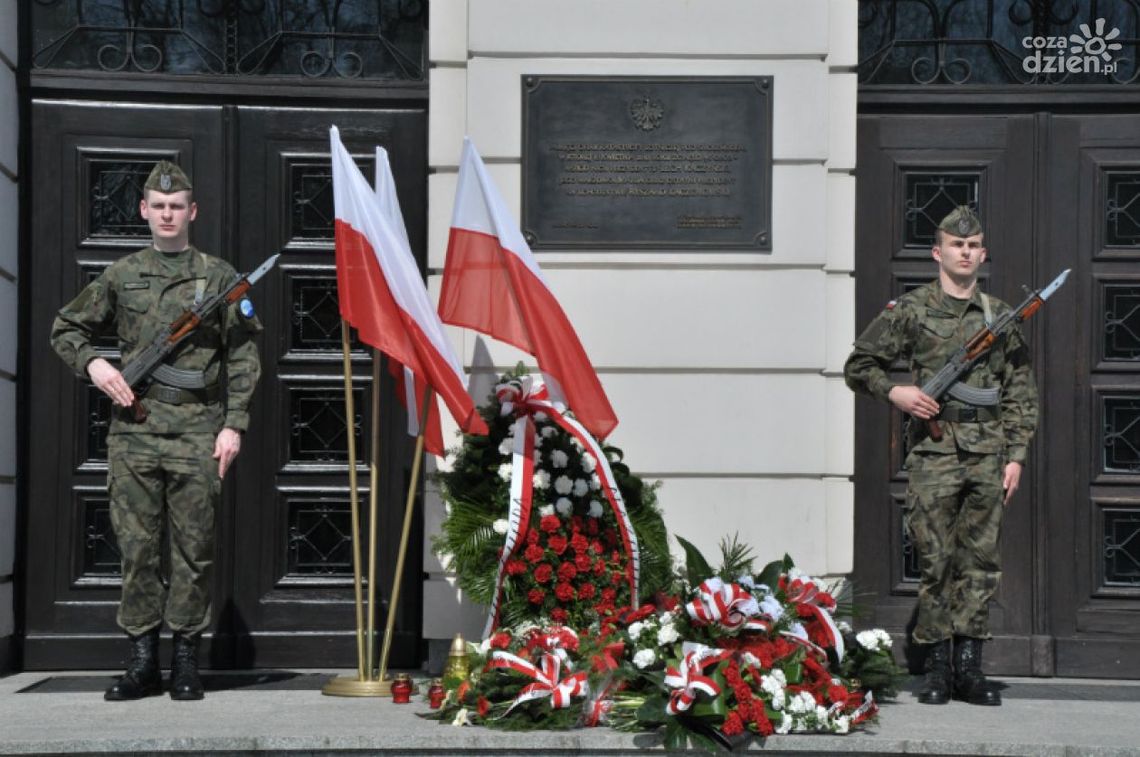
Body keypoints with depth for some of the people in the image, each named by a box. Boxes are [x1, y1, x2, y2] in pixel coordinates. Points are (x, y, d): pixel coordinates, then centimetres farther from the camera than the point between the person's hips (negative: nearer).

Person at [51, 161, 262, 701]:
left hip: (197, 431, -2)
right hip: (134, 429, 2)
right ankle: (142, 661, 10)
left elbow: (243, 358, 4)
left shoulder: (219, 276, 7)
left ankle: (186, 661, 9)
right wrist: (92, 363, 0)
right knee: (136, 546, 2)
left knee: (193, 549, 1)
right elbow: (65, 328, 20)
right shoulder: (120, 276, 12)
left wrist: (234, 424, -4)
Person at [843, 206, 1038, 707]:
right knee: (935, 561, -2)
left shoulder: (1001, 316, 12)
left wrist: (1016, 456, 5)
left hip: (988, 454, 3)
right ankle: (937, 666, 7)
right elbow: (858, 365, 8)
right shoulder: (910, 310, 4)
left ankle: (968, 666, 11)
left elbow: (1021, 394, 13)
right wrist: (894, 392, -10)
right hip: (933, 452, -3)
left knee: (980, 561, 4)